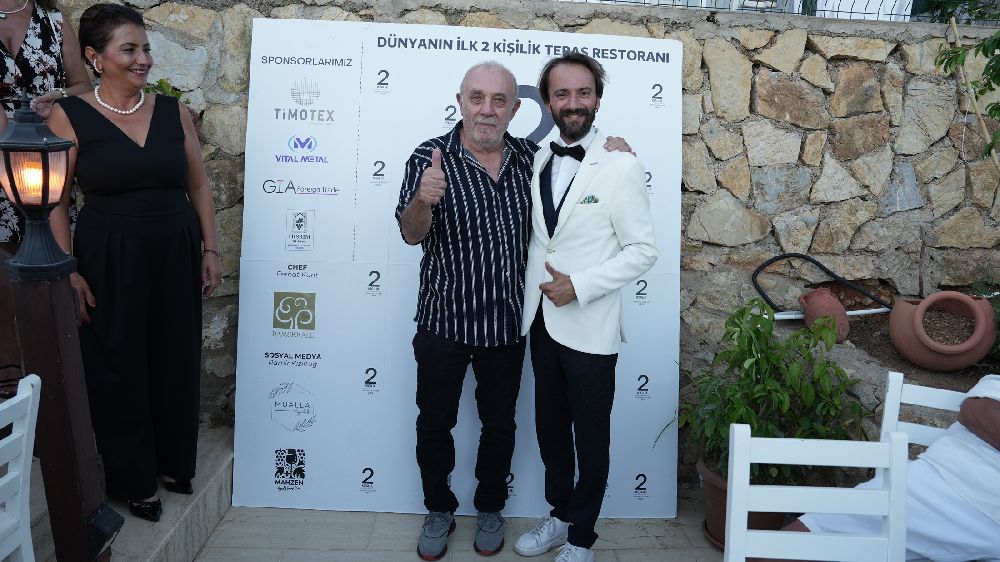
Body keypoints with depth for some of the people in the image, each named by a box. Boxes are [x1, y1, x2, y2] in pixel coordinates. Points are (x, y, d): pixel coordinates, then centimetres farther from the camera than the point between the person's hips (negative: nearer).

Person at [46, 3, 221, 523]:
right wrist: (68, 270, -11)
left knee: (176, 362, 12)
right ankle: (133, 479, 27)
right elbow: (54, 200, -5)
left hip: (176, 256, 3)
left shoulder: (173, 112, 4)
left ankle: (174, 461, 34)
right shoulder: (69, 117, -6)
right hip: (108, 261, -3)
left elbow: (198, 186, 8)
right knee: (118, 369, 8)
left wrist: (210, 250, 4)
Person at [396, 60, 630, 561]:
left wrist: (608, 148, -5)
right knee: (434, 423, 12)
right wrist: (423, 200, -41)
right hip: (444, 319, -2)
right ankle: (439, 510, 35)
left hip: (506, 323, 3)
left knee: (499, 424, 16)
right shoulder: (430, 158, -11)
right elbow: (411, 234, -18)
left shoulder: (529, 157, -1)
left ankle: (490, 509, 38)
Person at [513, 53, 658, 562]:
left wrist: (580, 285, -19)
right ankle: (559, 514, 40)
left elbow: (644, 250, -11)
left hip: (589, 328, -5)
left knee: (590, 438, 10)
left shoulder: (621, 167, -12)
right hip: (541, 320, 6)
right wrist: (539, 293, 2)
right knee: (549, 428, 19)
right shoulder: (537, 161, 5)